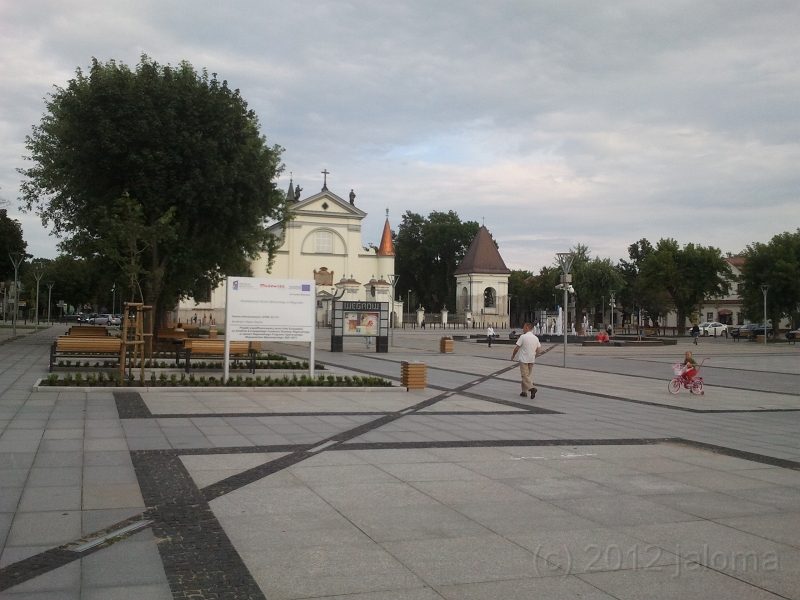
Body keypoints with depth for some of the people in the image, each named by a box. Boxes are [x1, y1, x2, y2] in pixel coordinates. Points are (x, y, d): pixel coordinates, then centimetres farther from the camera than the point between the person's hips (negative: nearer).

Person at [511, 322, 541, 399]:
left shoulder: (523, 337, -13)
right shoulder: (536, 338, 6)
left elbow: (517, 348, -10)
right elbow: (539, 350, 7)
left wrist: (513, 355, 6)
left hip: (524, 359, -6)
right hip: (531, 360, 6)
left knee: (524, 375, -7)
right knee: (527, 375, 15)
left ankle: (531, 388, -26)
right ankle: (524, 391, 18)